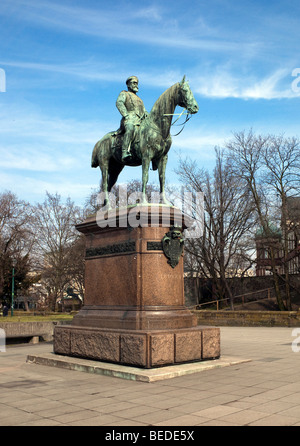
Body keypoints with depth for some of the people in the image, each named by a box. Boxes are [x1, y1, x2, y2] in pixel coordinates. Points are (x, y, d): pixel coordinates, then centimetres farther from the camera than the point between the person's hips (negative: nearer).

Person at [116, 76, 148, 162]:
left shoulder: (139, 99, 38)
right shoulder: (124, 94, 17)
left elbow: (144, 110, 30)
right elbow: (119, 103, -1)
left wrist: (146, 114, 4)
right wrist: (126, 115, -17)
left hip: (141, 121, 7)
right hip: (129, 120, -7)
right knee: (130, 129, -40)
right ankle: (125, 152, -53)